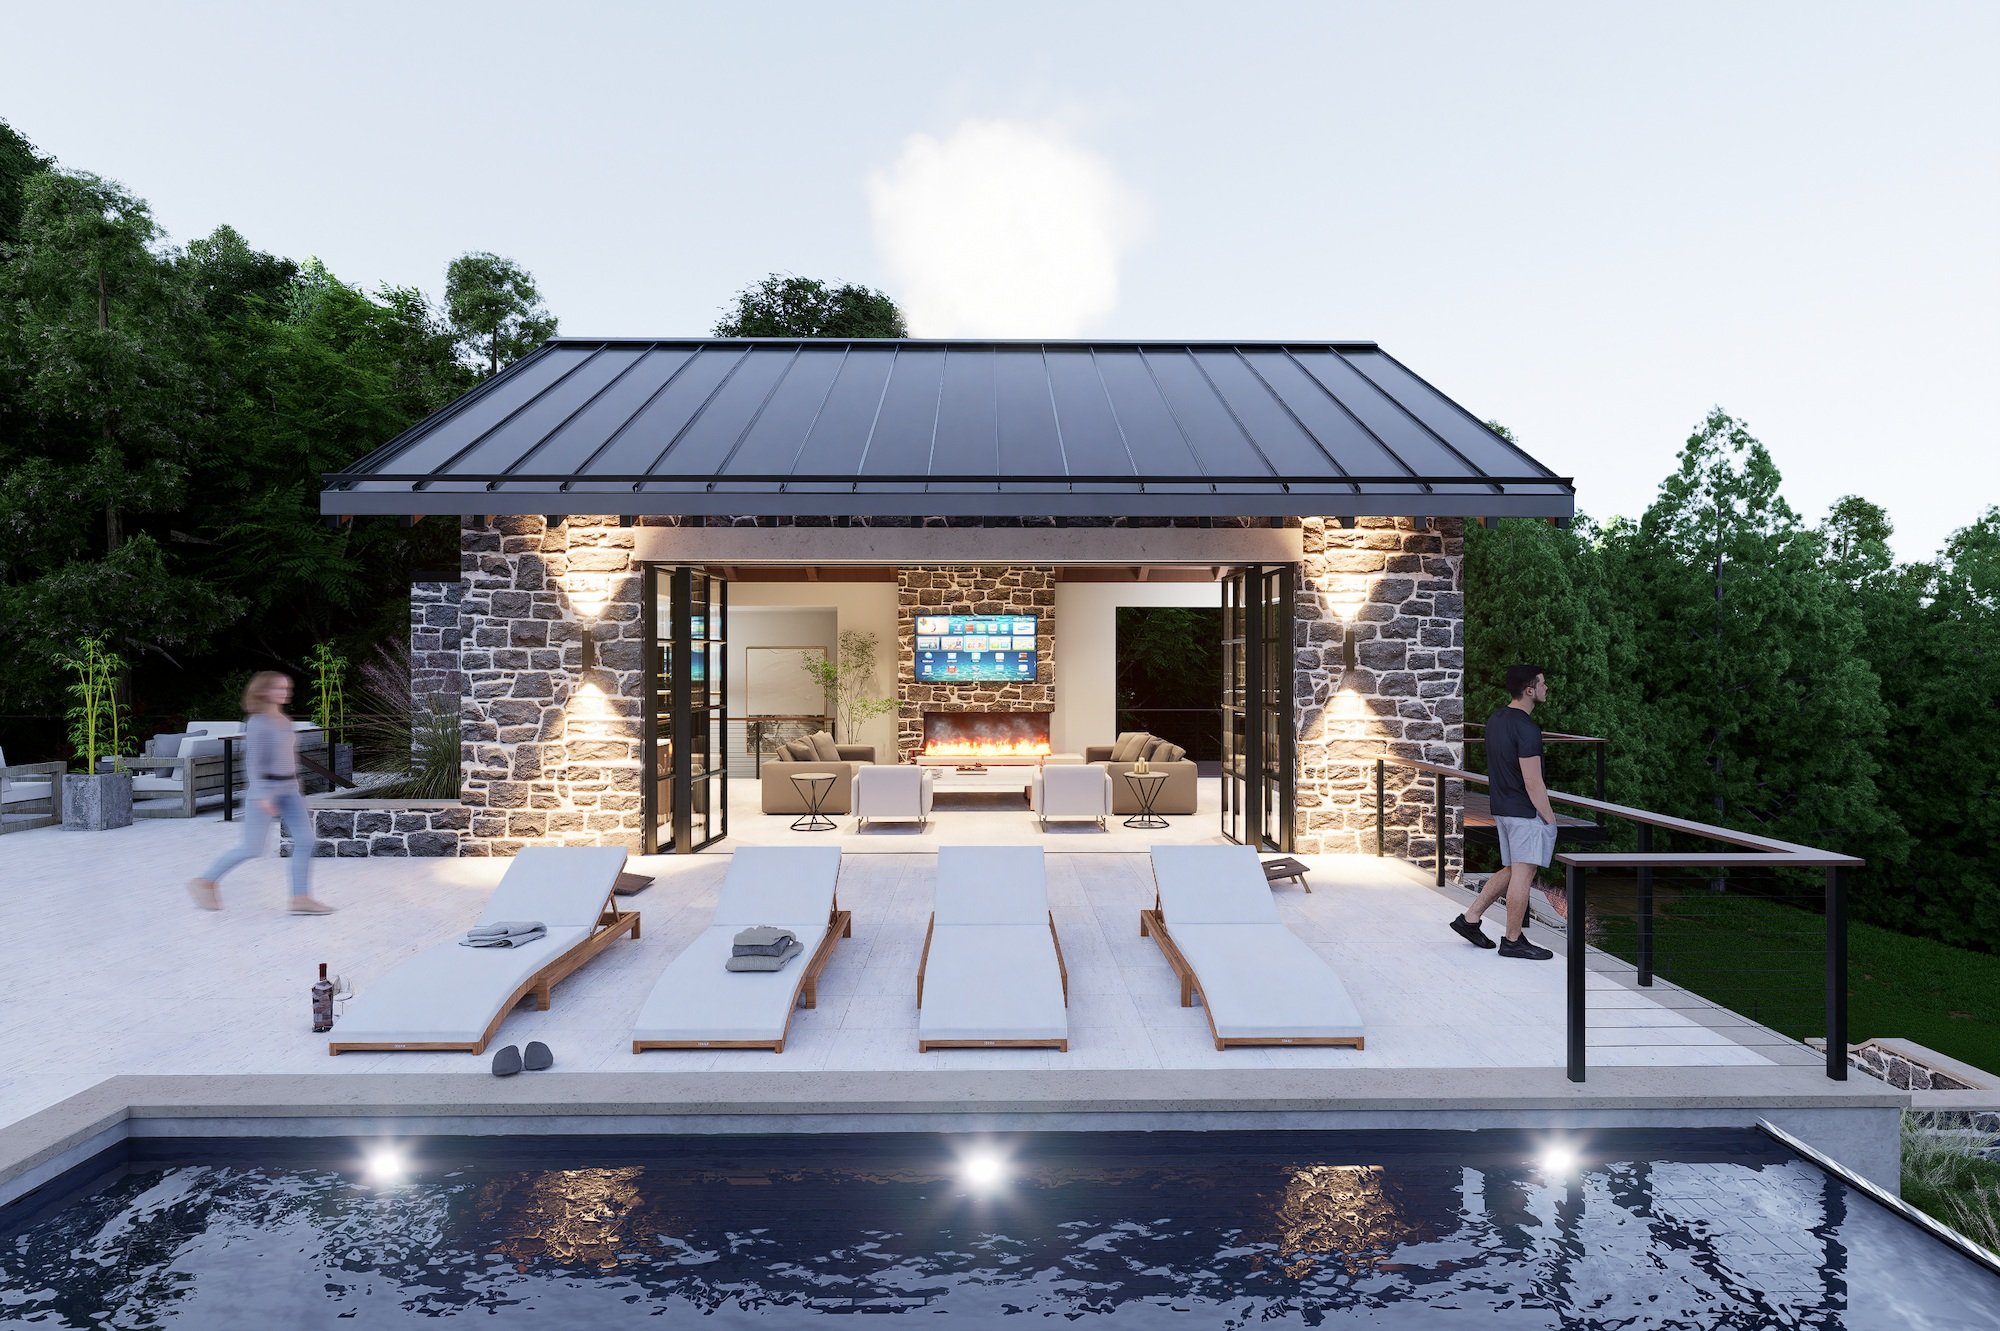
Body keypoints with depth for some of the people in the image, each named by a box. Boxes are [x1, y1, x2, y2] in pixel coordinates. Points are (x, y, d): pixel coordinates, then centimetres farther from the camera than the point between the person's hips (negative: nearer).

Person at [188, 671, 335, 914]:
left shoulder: (284, 721, 12)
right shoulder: (258, 722, -11)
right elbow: (254, 761, -17)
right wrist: (262, 796, -23)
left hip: (290, 789, 7)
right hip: (265, 789, -7)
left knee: (306, 841, -4)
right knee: (252, 848, -1)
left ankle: (301, 899, -3)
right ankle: (204, 883, 22)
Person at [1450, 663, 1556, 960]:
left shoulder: (1495, 720, 9)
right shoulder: (1526, 729, -20)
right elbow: (1532, 782, -20)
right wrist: (1550, 818, -10)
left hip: (1502, 808, 9)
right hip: (1526, 813, -9)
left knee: (1510, 871, 18)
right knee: (1522, 874, 0)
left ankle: (1470, 918, 18)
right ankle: (1512, 940, 9)